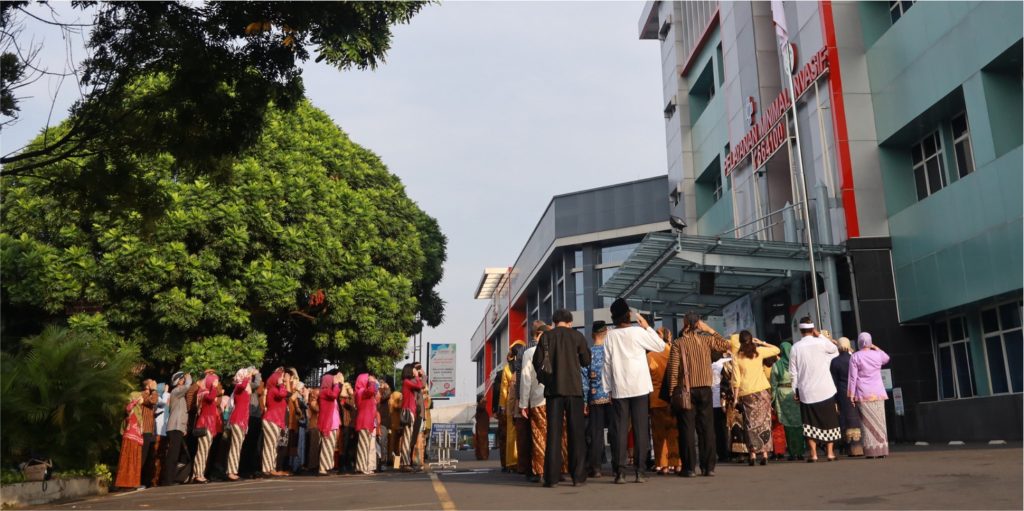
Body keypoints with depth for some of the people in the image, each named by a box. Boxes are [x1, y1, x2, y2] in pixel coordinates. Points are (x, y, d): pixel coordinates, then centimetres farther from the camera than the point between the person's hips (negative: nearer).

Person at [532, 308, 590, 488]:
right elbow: (586, 360, 5)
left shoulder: (546, 336, 2)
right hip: (574, 388, -1)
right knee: (576, 432, 5)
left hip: (553, 388, 1)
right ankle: (578, 475, 3)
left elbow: (537, 361, -1)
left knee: (553, 432, 3)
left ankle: (552, 476, 1)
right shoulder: (577, 336, 1)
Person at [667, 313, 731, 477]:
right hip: (705, 389, 3)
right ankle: (709, 467, 8)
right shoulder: (706, 339, 3)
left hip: (685, 390, -2)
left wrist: (672, 392, -4)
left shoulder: (678, 343, -4)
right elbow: (725, 345, 18)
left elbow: (673, 369, -9)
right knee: (707, 427, 7)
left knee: (687, 428, 1)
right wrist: (711, 330, 17)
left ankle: (689, 468, 0)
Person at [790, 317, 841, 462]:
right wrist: (820, 335, 10)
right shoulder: (821, 343, -7)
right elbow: (835, 349, 16)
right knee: (829, 421, 10)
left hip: (806, 391, 0)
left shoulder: (796, 347, -4)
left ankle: (813, 454, 3)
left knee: (810, 422, 7)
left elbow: (793, 372, -2)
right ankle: (830, 452, 12)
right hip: (825, 389, 0)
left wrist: (795, 390, 7)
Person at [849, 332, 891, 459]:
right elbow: (887, 358, 29)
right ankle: (881, 450, 8)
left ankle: (871, 451, -2)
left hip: (863, 394, -2)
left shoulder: (855, 357, -5)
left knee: (868, 423, 0)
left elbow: (853, 377, -7)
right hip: (878, 393, 3)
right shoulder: (877, 354, 4)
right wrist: (876, 347, 27)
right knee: (879, 422, 7)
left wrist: (851, 394, -5)